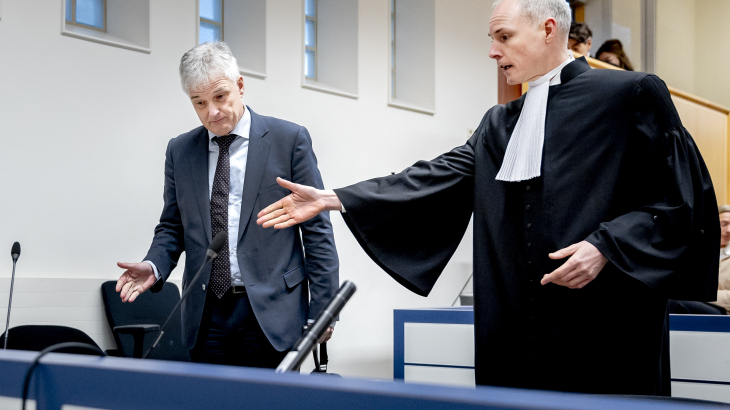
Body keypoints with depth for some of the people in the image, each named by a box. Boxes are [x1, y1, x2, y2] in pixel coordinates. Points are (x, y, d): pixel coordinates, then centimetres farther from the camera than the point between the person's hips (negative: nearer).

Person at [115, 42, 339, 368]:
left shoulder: (290, 139, -1)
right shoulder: (179, 151, 11)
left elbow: (316, 229, -1)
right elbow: (173, 227, 16)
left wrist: (322, 311, -5)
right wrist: (154, 266, -6)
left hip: (270, 313, -3)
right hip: (206, 316, 3)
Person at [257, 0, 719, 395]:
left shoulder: (631, 96, -1)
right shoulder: (499, 124, 17)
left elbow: (685, 200, -4)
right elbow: (436, 178, 10)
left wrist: (605, 246, -16)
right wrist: (333, 198, 3)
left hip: (606, 335, -5)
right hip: (516, 339, 5)